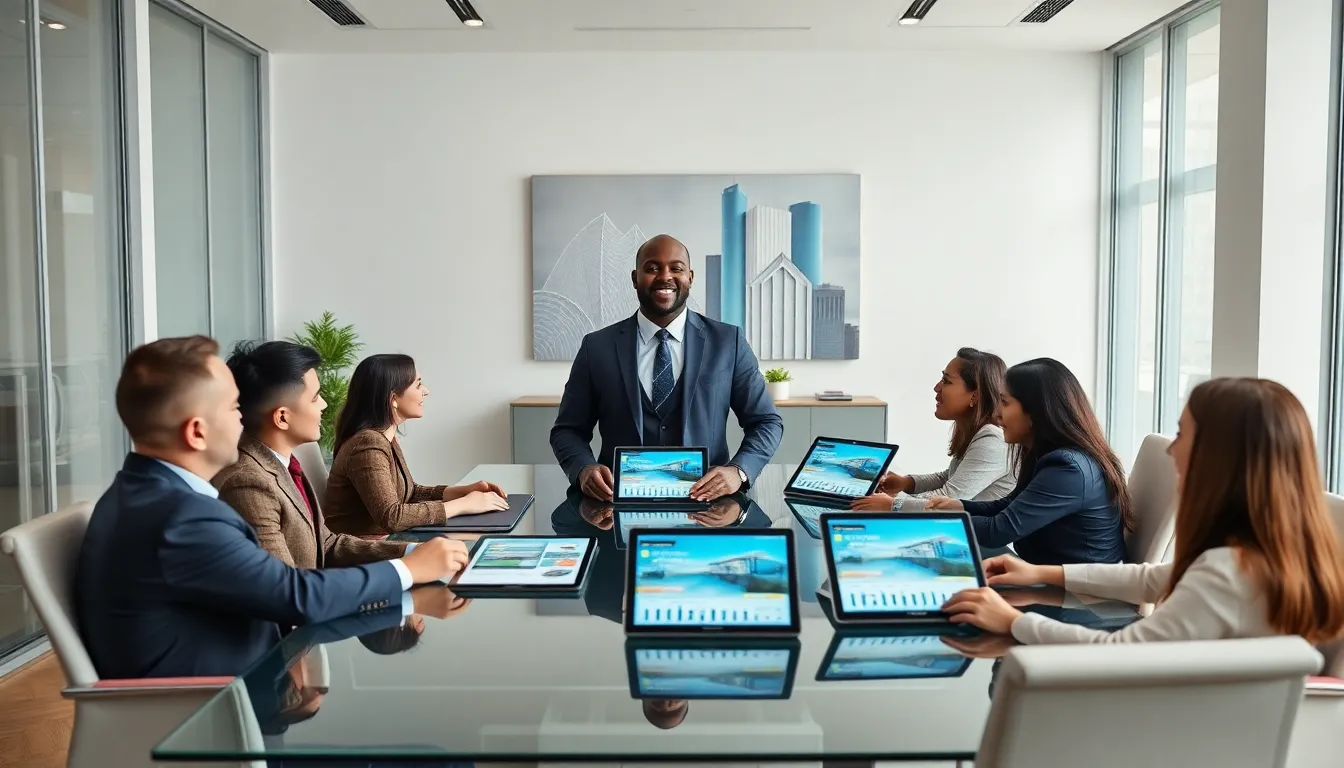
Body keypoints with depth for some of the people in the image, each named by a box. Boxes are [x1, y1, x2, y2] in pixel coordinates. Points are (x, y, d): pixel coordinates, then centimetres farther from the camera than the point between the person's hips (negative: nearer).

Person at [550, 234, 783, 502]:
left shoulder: (728, 341, 6)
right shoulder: (597, 347, 6)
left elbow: (767, 422, 9)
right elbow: (568, 430, 11)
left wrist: (738, 471, -11)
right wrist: (584, 469, -12)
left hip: (704, 500, 0)